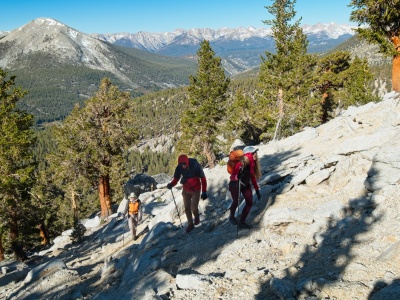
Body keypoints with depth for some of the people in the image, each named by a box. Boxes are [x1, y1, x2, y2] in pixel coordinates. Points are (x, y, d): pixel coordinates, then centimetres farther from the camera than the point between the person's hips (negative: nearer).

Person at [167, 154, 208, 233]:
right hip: (186, 190, 3)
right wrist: (171, 184, -30)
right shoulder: (179, 167, -15)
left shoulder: (195, 166, -25)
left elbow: (203, 178, -16)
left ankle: (196, 217, 29)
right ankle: (190, 224, 27)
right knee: (187, 208, 6)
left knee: (194, 208, -6)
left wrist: (204, 192, -15)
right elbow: (176, 178, -7)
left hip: (196, 190, -3)